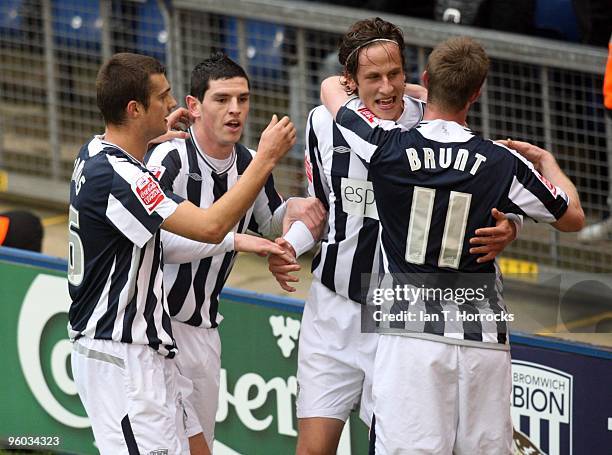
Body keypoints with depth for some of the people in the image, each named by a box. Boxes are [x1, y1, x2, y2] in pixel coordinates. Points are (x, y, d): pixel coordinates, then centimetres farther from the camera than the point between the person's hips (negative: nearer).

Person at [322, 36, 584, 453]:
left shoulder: (389, 146, -5)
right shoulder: (505, 164, -4)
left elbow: (332, 88, 16)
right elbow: (573, 217, 12)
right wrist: (547, 161, 31)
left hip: (411, 336, -1)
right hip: (483, 339, 1)